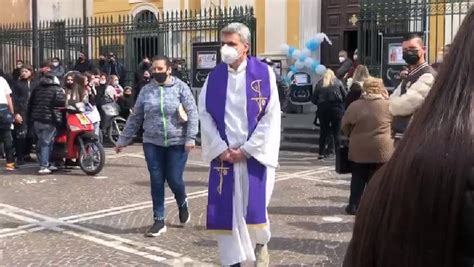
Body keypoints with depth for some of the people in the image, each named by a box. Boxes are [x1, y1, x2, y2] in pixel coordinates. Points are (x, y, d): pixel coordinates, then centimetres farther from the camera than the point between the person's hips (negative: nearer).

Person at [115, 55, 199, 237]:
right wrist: (123, 140, 10)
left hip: (177, 143, -3)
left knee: (174, 180, -1)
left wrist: (190, 138, -17)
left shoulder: (180, 87, -3)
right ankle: (159, 221, 14)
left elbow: (192, 113, -8)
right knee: (156, 182, 3)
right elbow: (135, 118, 11)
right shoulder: (146, 90, 6)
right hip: (152, 143, 3)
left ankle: (182, 203, 33)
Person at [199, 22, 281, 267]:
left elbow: (271, 117, -7)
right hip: (223, 155, 3)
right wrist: (220, 149, -7)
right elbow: (205, 114, 4)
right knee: (226, 210, 2)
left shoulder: (264, 74, -3)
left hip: (254, 154, -2)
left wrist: (247, 150, -11)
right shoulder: (214, 76, 6)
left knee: (254, 209, 0)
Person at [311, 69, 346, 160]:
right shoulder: (338, 82, 4)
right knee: (336, 132, 2)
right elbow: (345, 96, 0)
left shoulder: (319, 84, 7)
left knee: (323, 132, 9)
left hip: (322, 109, 2)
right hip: (336, 109, -2)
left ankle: (321, 153, 9)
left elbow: (313, 99, 4)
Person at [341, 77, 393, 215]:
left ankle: (354, 205, 14)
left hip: (359, 149, 1)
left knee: (358, 178, 13)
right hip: (381, 149, -1)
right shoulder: (388, 105, -6)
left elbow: (345, 126, 1)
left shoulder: (355, 105, -3)